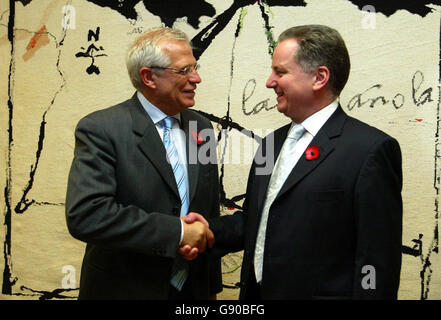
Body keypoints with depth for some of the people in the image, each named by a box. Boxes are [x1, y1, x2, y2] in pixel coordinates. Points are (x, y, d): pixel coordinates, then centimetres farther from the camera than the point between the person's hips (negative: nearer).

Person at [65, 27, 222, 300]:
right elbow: (85, 215, -26)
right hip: (126, 289, -5)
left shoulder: (201, 127, 4)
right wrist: (177, 231, -24)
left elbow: (210, 212, 9)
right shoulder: (101, 129, -15)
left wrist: (212, 288, 11)